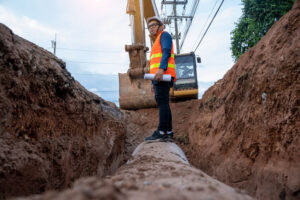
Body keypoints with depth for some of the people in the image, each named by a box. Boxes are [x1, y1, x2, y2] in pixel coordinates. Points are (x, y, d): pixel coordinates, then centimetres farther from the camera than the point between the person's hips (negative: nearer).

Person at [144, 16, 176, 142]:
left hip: (163, 75, -9)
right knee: (163, 104, 3)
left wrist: (161, 69, -25)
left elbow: (167, 52, -11)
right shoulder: (157, 44, 33)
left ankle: (161, 132, -23)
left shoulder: (164, 35, 7)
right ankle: (168, 133, 1)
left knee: (162, 101, -17)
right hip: (159, 77, 9)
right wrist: (154, 83, 21)